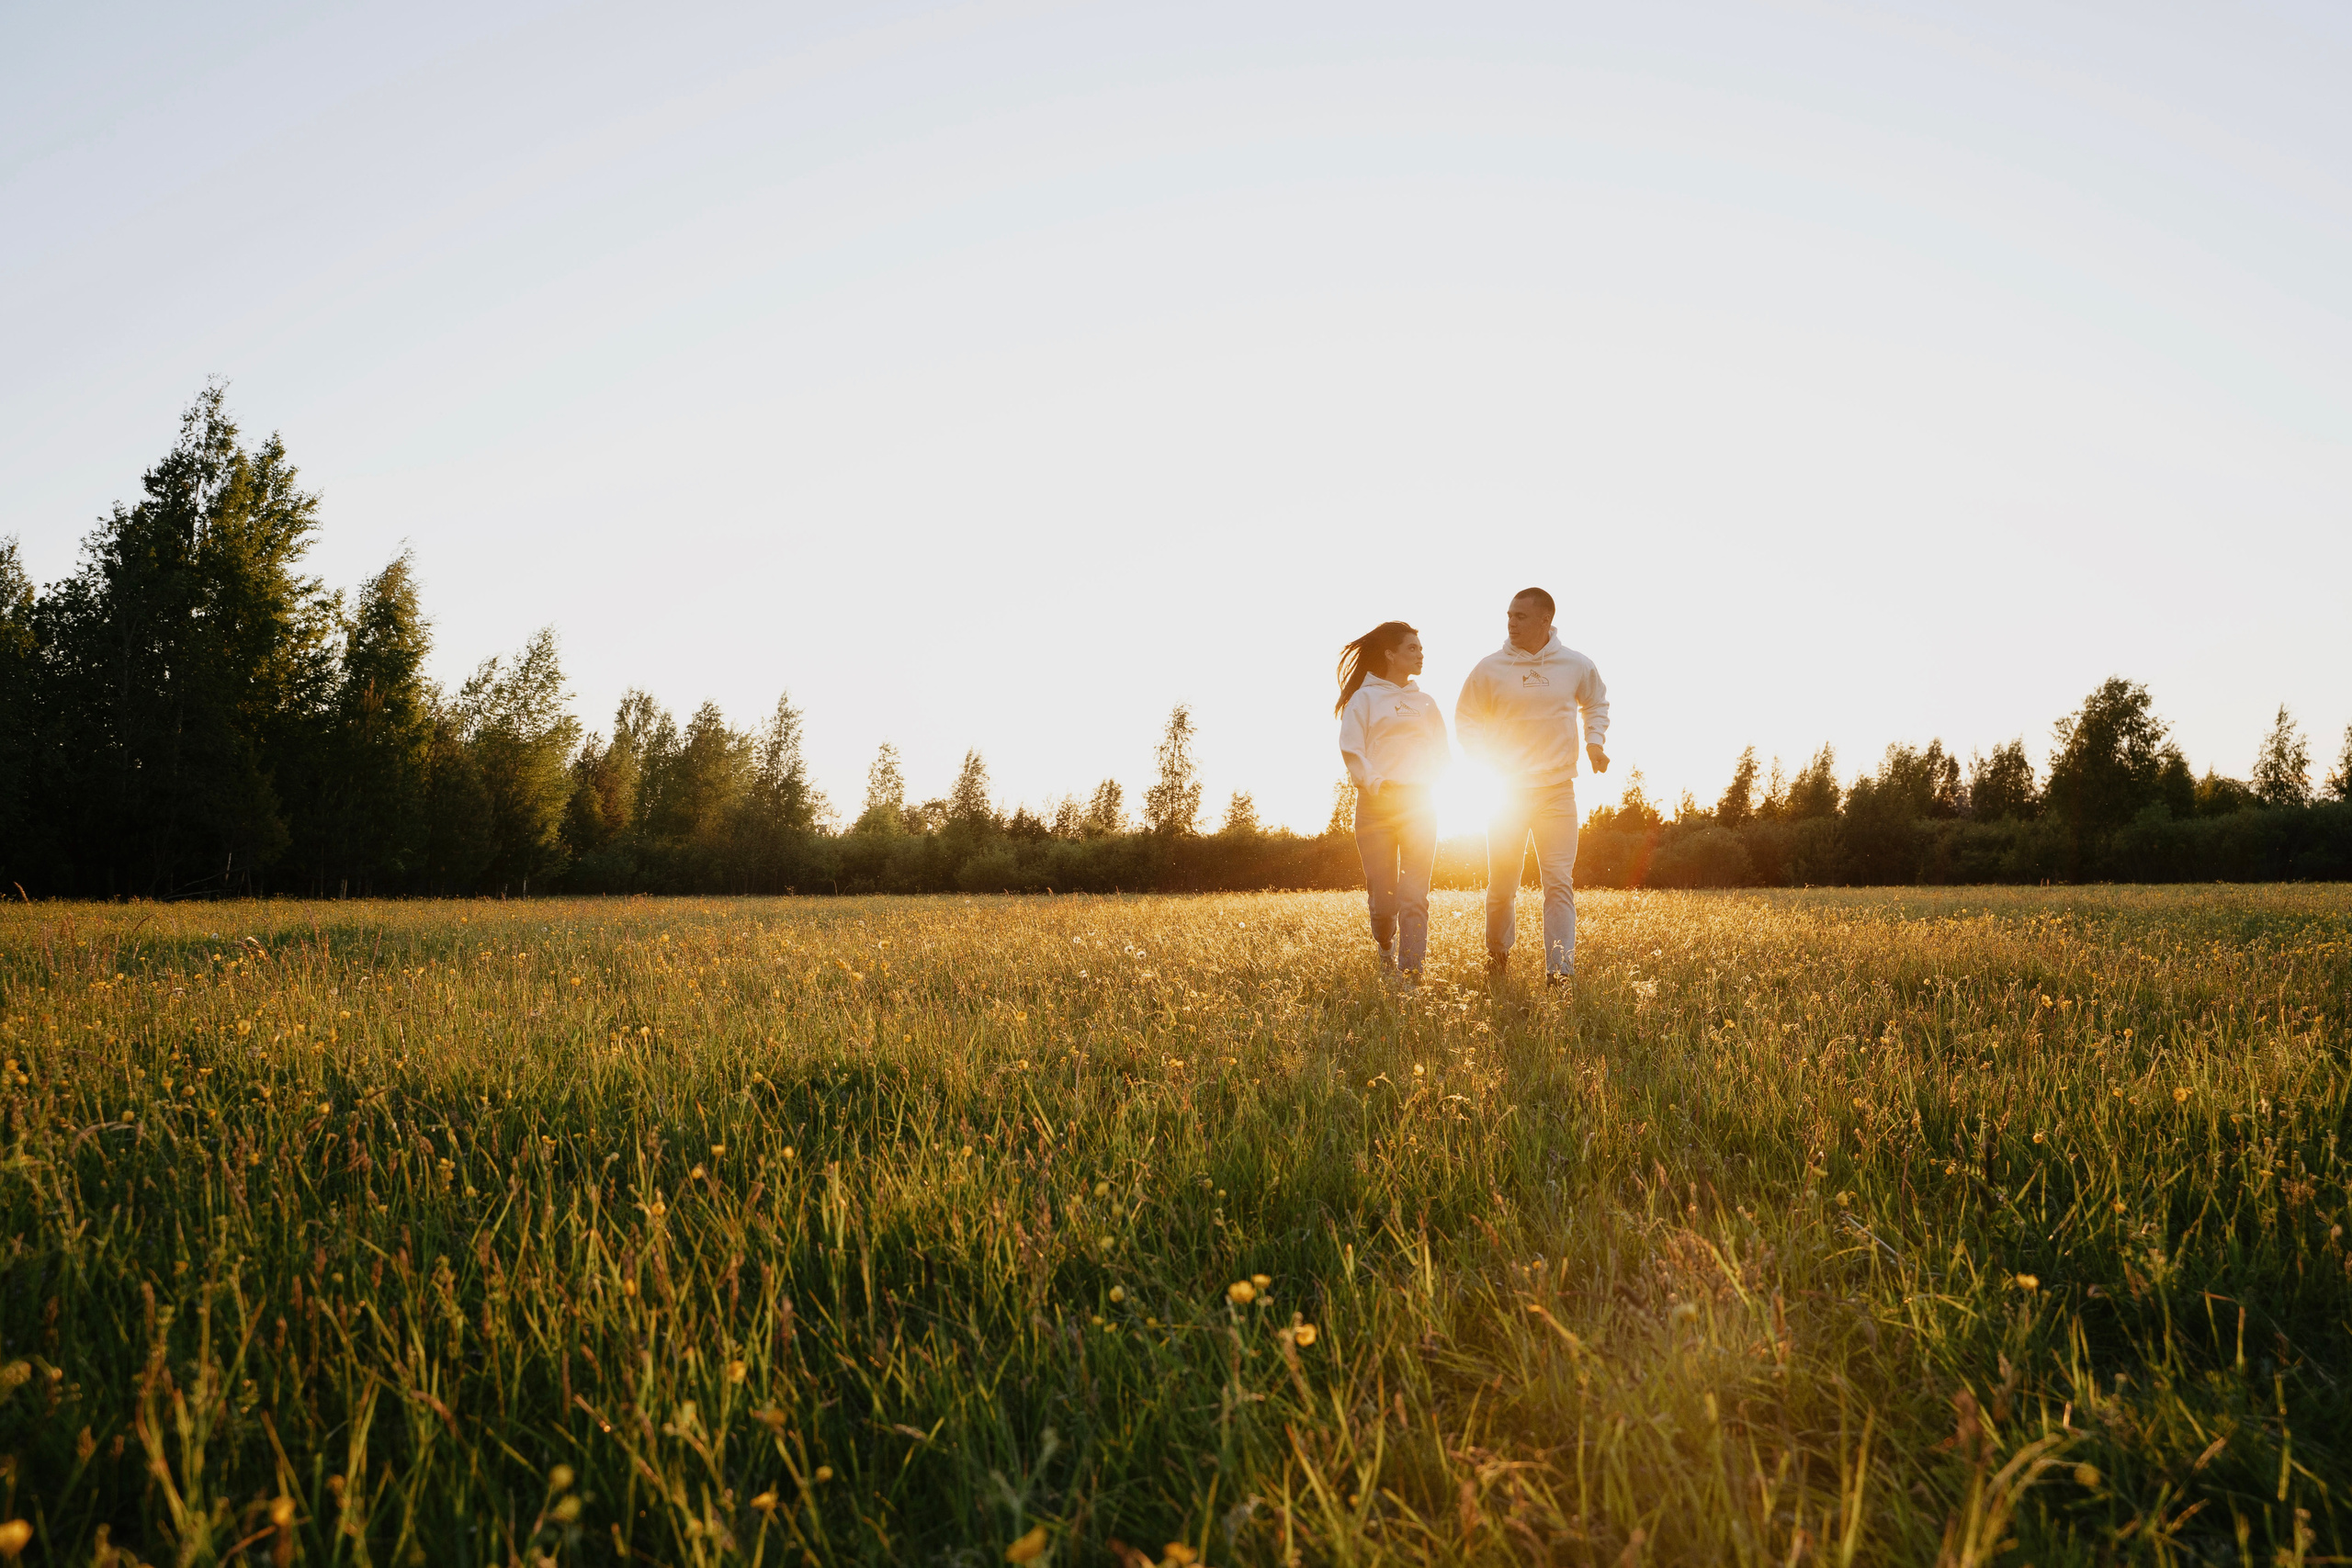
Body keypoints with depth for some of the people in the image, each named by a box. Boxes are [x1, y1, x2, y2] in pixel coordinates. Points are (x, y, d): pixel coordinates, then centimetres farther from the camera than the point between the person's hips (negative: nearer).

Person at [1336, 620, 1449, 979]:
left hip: (1419, 802, 3)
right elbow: (1351, 750, -4)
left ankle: (1411, 972, -9)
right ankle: (1386, 949, 30)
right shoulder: (1364, 698, 4)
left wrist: (1427, 784, 0)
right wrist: (1374, 783, -16)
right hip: (1376, 802, -3)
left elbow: (1443, 753, 16)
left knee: (1415, 893, -8)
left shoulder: (1425, 702, 16)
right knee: (1382, 892, 0)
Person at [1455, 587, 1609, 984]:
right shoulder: (1491, 668, -3)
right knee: (1502, 884, 6)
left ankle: (1560, 971, -7)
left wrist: (1594, 742, 4)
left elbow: (1597, 704, 22)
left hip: (1558, 791, 0)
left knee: (1560, 883, -7)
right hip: (1506, 788, 0)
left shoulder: (1577, 665, 1)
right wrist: (1490, 762, -5)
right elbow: (1466, 721, 8)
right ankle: (1498, 954, 30)